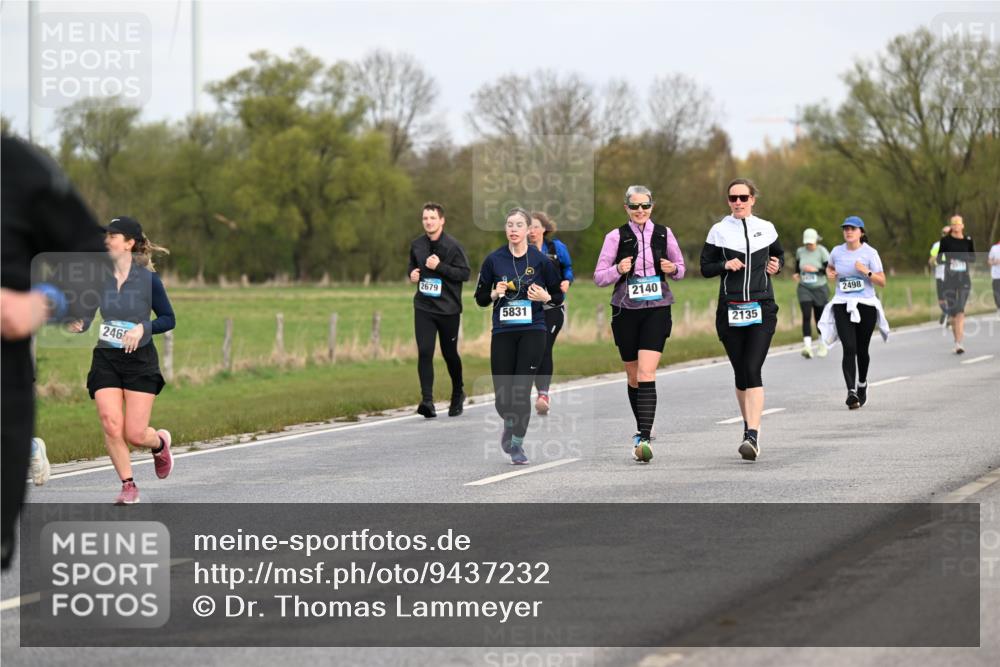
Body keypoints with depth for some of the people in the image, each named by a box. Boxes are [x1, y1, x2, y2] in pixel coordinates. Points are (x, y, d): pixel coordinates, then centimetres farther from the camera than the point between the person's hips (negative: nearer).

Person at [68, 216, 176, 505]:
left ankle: (160, 442, 31)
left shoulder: (148, 278, -7)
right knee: (111, 427, -11)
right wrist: (80, 324, -14)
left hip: (140, 361, -3)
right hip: (105, 360, 3)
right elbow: (88, 312, 8)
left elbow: (169, 319, -1)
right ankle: (128, 485, 6)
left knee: (135, 434, -5)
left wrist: (143, 329, -18)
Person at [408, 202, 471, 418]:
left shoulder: (452, 246, -8)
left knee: (449, 353, 10)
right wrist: (412, 274, 0)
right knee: (424, 352, -12)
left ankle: (458, 394, 34)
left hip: (448, 309, -3)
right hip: (423, 308, 3)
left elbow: (465, 273, -12)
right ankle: (427, 400, -14)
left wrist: (440, 267, -21)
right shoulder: (416, 245, 5)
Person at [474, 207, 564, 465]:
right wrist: (495, 294, -12)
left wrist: (545, 297, -13)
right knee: (502, 397, 0)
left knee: (521, 390, -10)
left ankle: (517, 444, 6)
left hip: (532, 331, -1)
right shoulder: (494, 260, 1)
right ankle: (509, 425, 34)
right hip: (503, 332, 1)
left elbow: (558, 295, 8)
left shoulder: (540, 260, -1)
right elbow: (480, 297, 8)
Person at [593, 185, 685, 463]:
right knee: (633, 376, 11)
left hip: (656, 309, -1)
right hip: (626, 311, 1)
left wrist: (673, 269, -6)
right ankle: (642, 428, 32)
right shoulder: (616, 236, 1)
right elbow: (599, 277, 2)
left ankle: (643, 438, -22)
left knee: (647, 373, -16)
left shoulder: (663, 234, 5)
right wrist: (618, 270, -17)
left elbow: (680, 268, 16)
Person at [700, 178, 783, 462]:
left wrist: (777, 265, 3)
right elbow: (705, 267, 8)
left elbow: (779, 254, 25)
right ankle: (748, 424, 28)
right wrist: (725, 265, -11)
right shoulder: (719, 231, 5)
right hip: (730, 309, 1)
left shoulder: (766, 229, 8)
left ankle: (753, 436, -23)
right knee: (740, 372, 7)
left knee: (753, 370, -15)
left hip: (761, 308, -1)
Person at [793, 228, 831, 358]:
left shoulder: (822, 252, -11)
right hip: (804, 289, 2)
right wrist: (796, 274, 0)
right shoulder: (800, 251, 0)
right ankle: (807, 346, -27)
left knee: (820, 318, 8)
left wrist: (815, 269, -24)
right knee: (806, 316, -17)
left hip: (820, 289, -2)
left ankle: (823, 345, 32)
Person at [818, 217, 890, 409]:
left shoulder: (870, 253, -3)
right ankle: (851, 391, -20)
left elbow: (882, 282, -3)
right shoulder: (837, 252, 6)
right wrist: (829, 273, 5)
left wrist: (866, 272, -19)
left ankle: (862, 384, 35)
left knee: (862, 349, 9)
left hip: (866, 306, -1)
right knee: (849, 348, -14)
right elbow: (830, 267, 28)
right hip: (842, 306, 1)